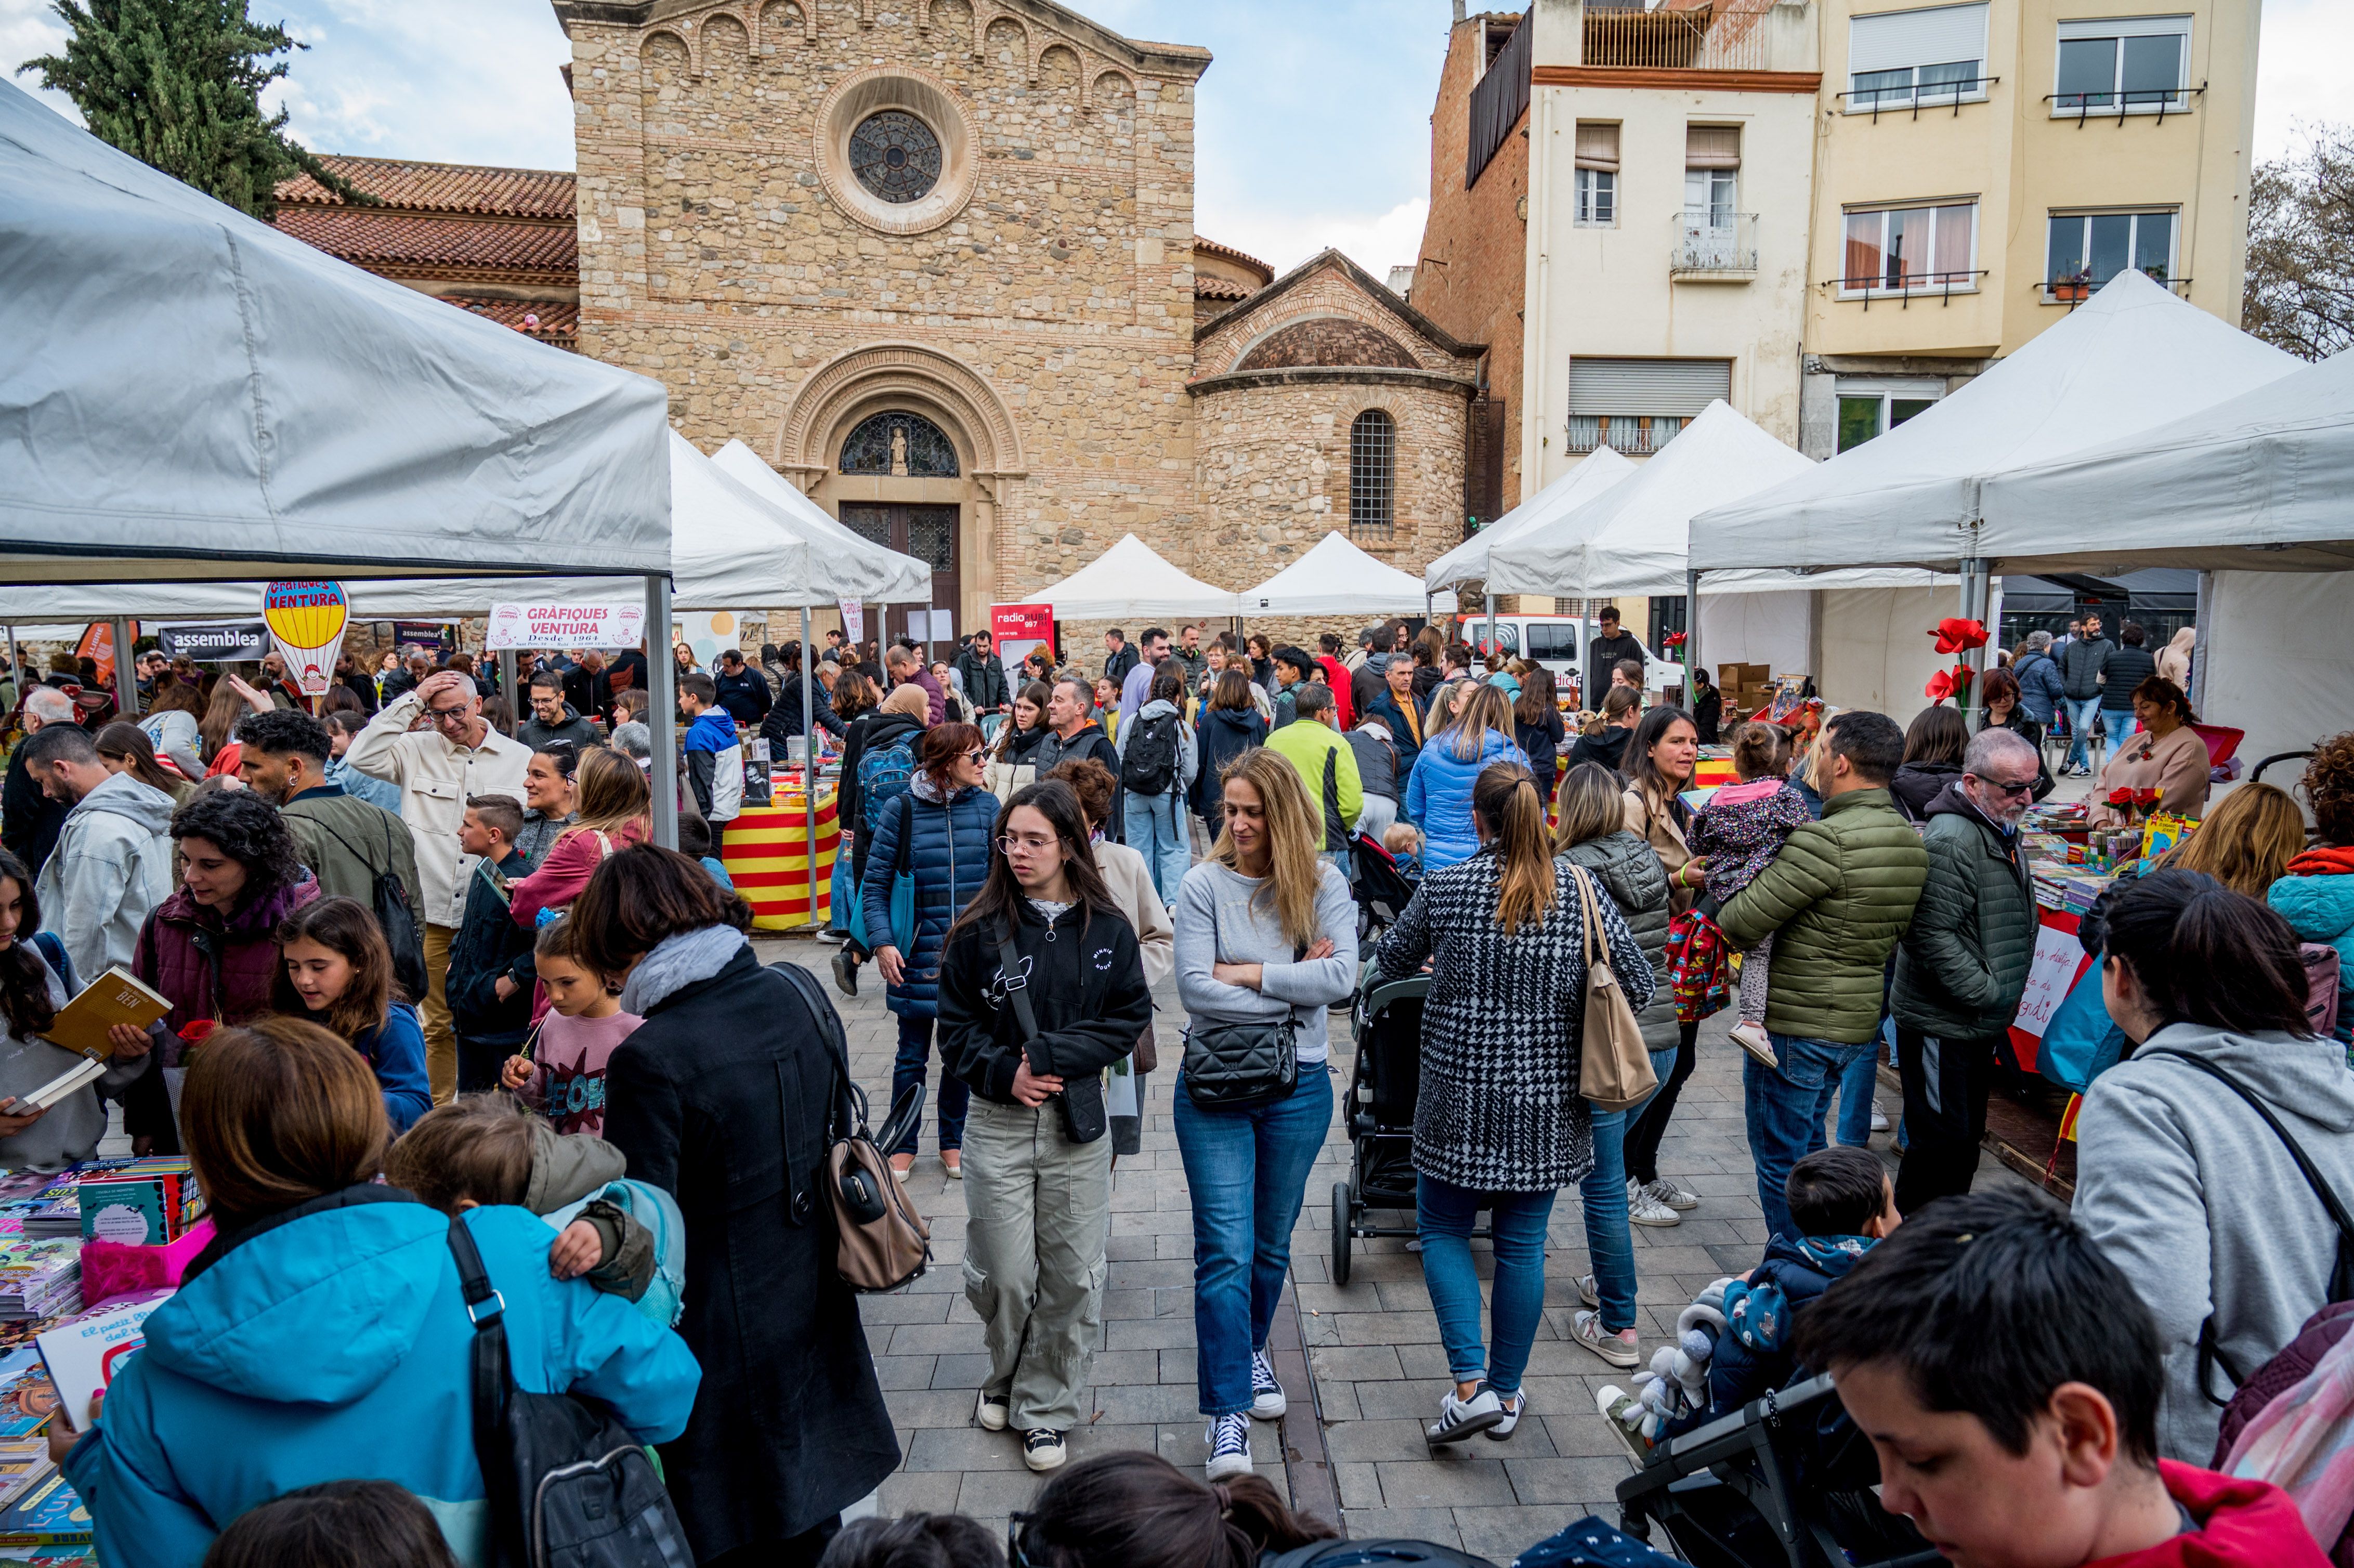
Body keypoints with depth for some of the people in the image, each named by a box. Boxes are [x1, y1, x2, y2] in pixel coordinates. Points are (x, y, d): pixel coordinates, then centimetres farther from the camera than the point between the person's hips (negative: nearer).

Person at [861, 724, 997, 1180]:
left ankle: (953, 1142, 29)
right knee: (912, 1054, 9)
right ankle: (902, 1147, 25)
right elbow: (875, 882, -2)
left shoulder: (988, 807, 0)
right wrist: (882, 942, -11)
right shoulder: (902, 810, -6)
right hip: (918, 954, -2)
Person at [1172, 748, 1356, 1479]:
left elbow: (1341, 978, -14)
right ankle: (1229, 1411, 1)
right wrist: (1292, 988, -13)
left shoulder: (1323, 885, -2)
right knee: (1225, 1248, -6)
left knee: (1272, 1243, 17)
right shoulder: (1204, 885, -6)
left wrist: (1246, 973, -15)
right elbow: (1194, 988, -15)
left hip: (1298, 1087, 2)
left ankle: (1251, 1351, 42)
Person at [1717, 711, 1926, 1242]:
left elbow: (1742, 924, -23)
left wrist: (1713, 913, -2)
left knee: (1780, 1160, 6)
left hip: (1795, 1025, -9)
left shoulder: (1825, 840, -24)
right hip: (1860, 1021, 9)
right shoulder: (1913, 842, 5)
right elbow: (1896, 930, 15)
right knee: (1807, 1146, 25)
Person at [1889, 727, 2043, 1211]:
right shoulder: (1951, 840, -22)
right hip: (1941, 1023, -10)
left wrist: (2001, 1008, 18)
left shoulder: (2002, 831, 12)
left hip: (1981, 1025, 10)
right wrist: (1988, 994, -21)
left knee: (1966, 1140, 18)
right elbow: (1932, 934, -29)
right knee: (1941, 1143, -4)